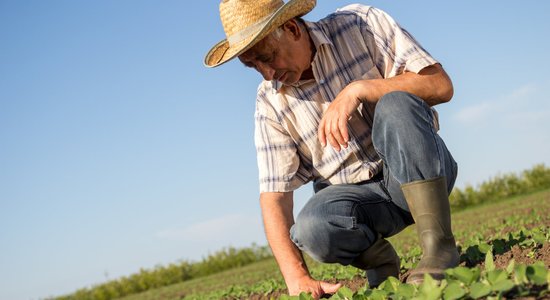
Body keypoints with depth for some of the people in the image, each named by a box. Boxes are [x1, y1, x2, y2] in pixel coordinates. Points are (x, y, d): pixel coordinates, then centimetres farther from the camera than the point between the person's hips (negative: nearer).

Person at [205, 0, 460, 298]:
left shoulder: (361, 24, -10)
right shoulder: (270, 102, -5)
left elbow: (440, 84, -17)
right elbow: (273, 194, -12)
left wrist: (357, 90, -29)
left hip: (420, 171, -1)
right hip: (353, 193, 2)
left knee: (396, 105, -32)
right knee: (310, 230, -32)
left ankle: (439, 247, -24)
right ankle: (378, 256, 2)